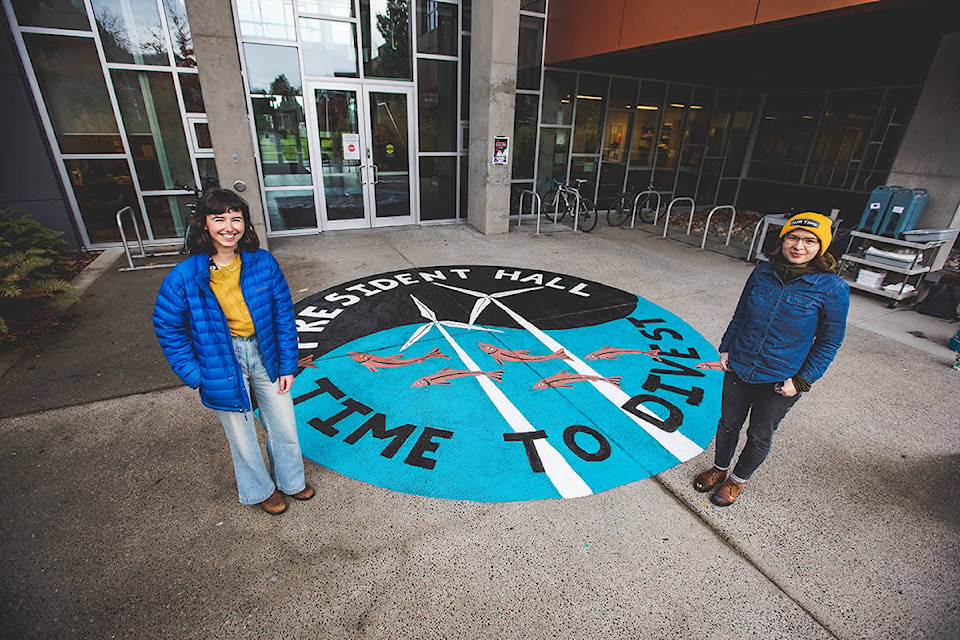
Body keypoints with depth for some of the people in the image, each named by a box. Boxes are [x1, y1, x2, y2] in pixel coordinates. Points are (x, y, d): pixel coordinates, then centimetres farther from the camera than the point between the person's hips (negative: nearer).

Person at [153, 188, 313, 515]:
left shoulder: (263, 263, -10)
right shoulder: (184, 277, -15)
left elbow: (284, 314, -3)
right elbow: (168, 329, -3)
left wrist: (287, 365, -2)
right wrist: (195, 376, -6)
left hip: (265, 354, 2)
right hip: (222, 363, -2)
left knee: (284, 426, 15)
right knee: (241, 435, 16)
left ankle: (290, 480, 46)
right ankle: (261, 488, 46)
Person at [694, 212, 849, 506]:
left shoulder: (833, 288, -13)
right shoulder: (763, 273, -4)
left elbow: (829, 342, -6)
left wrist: (801, 381, -10)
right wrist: (725, 349, 3)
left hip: (780, 380, -2)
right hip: (738, 368, 3)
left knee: (759, 436, 16)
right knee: (728, 424, 19)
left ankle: (737, 480, 41)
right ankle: (719, 469, 44)